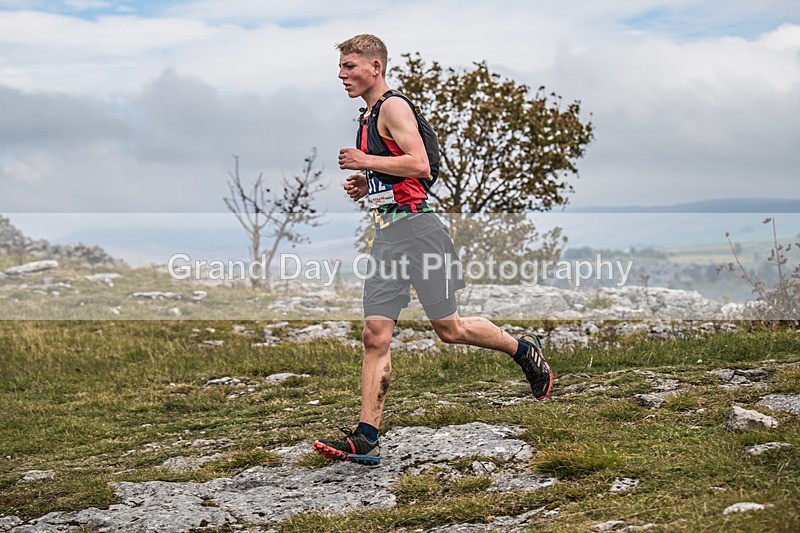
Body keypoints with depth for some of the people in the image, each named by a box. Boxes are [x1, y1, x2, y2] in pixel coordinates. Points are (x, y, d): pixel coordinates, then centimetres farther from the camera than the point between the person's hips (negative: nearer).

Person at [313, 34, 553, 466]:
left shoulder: (393, 107, -9)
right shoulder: (369, 116, 20)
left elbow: (419, 165, -21)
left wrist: (365, 161, -16)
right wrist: (366, 186, 13)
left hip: (414, 225, -9)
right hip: (386, 232, 9)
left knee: (448, 329, 0)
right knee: (375, 336, 0)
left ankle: (524, 350, 24)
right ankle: (365, 439, -4)